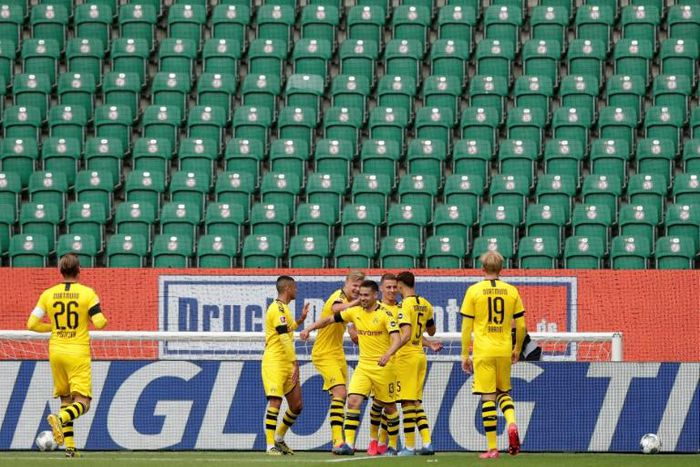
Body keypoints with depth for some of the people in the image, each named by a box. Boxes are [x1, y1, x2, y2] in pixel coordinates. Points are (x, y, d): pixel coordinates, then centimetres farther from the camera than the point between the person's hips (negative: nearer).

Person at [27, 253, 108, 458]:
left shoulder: (48, 294, 2)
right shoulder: (87, 293, -6)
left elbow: (32, 324, 1)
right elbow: (99, 322, -12)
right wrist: (104, 320, 11)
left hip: (56, 351, 4)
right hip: (78, 352, -4)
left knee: (65, 400, 15)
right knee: (82, 402, -3)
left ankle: (70, 447, 7)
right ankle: (59, 418, -34)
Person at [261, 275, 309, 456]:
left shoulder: (282, 308, 18)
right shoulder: (279, 309, -13)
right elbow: (285, 339, -20)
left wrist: (300, 320, 26)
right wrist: (294, 363, -23)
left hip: (287, 365, 10)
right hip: (274, 363, -10)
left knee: (297, 405, 10)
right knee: (275, 401, -15)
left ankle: (279, 439, 25)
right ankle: (271, 445, -16)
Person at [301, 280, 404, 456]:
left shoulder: (385, 314, -11)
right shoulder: (355, 312, 4)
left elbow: (396, 339, -21)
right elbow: (329, 319, 13)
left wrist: (388, 354, -39)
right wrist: (309, 329, 5)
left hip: (383, 367, -4)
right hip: (363, 366, 4)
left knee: (389, 406, 6)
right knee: (353, 400, -12)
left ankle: (393, 445, 22)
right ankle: (349, 444, -15)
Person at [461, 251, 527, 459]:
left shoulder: (474, 291, -2)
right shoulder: (511, 291, 5)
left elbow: (466, 326, -2)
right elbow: (521, 326, 7)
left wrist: (465, 355, 5)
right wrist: (517, 349, 22)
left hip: (483, 350, -3)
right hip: (504, 351, 3)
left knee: (487, 397, 0)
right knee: (504, 392, 19)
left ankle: (492, 448, -2)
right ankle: (512, 424, -10)